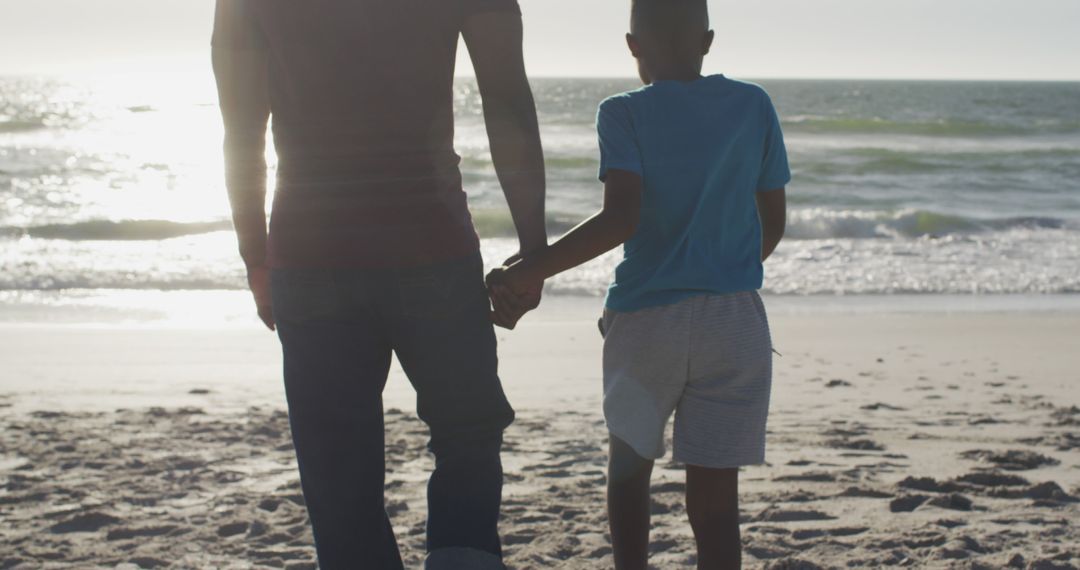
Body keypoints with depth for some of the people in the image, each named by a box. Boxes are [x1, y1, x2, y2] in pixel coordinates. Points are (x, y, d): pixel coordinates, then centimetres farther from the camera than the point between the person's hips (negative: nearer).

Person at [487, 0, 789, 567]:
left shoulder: (624, 115, -5)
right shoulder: (753, 106, 5)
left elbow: (621, 218, -19)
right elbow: (773, 225, 11)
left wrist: (529, 271, -21)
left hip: (644, 321, -1)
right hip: (734, 322, 1)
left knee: (630, 462, 21)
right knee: (714, 491, 1)